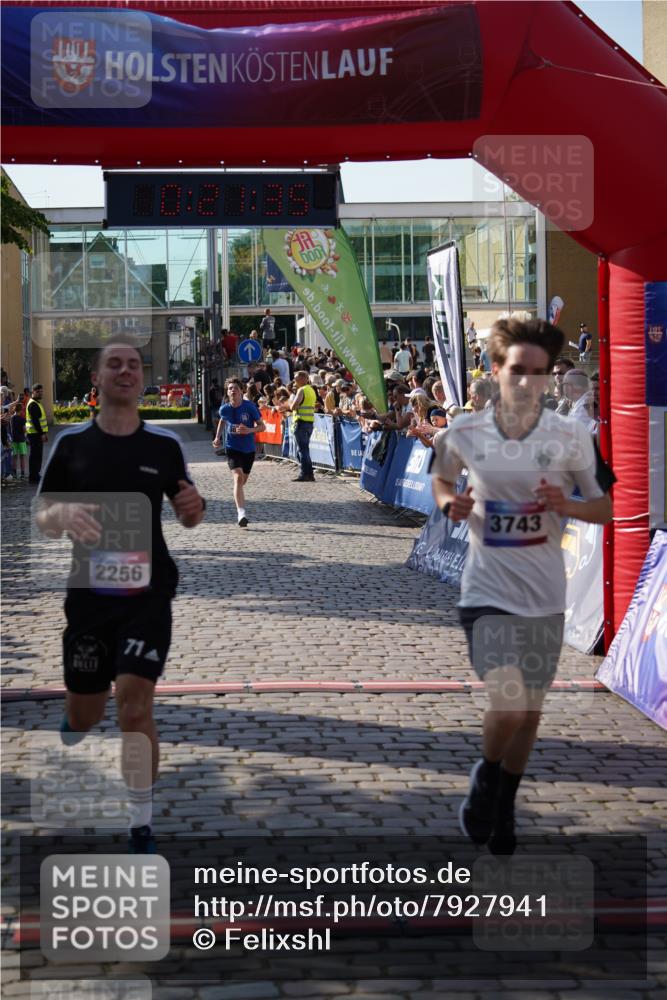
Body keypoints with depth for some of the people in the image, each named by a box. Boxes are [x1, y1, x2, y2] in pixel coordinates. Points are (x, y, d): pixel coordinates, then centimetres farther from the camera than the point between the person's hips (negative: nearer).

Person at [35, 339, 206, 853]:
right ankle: (68, 735, 49)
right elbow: (41, 517, 4)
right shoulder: (71, 442, 0)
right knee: (85, 711, 10)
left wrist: (194, 507, -13)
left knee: (135, 706, -12)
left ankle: (141, 828, 1)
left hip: (148, 593, -1)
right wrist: (62, 514, -21)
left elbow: (188, 517, 12)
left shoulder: (165, 444, 1)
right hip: (88, 594, 1)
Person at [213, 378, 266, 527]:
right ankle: (241, 513, -30)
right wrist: (217, 438, 9)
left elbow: (262, 426, -8)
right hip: (232, 448, -1)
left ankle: (240, 509, 44)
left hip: (249, 449, 1)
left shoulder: (250, 406, -12)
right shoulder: (224, 409, -6)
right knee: (238, 477, -21)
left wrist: (249, 430, -26)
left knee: (243, 481, 16)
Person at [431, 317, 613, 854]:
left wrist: (566, 505, -18)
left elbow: (605, 508, 2)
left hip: (545, 597, 2)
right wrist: (451, 503, -6)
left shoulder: (571, 437, -6)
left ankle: (504, 805, 37)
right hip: (488, 592, -2)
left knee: (530, 709, 13)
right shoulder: (464, 433, -6)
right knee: (507, 703, -18)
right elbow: (441, 478, 16)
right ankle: (486, 777, 14)